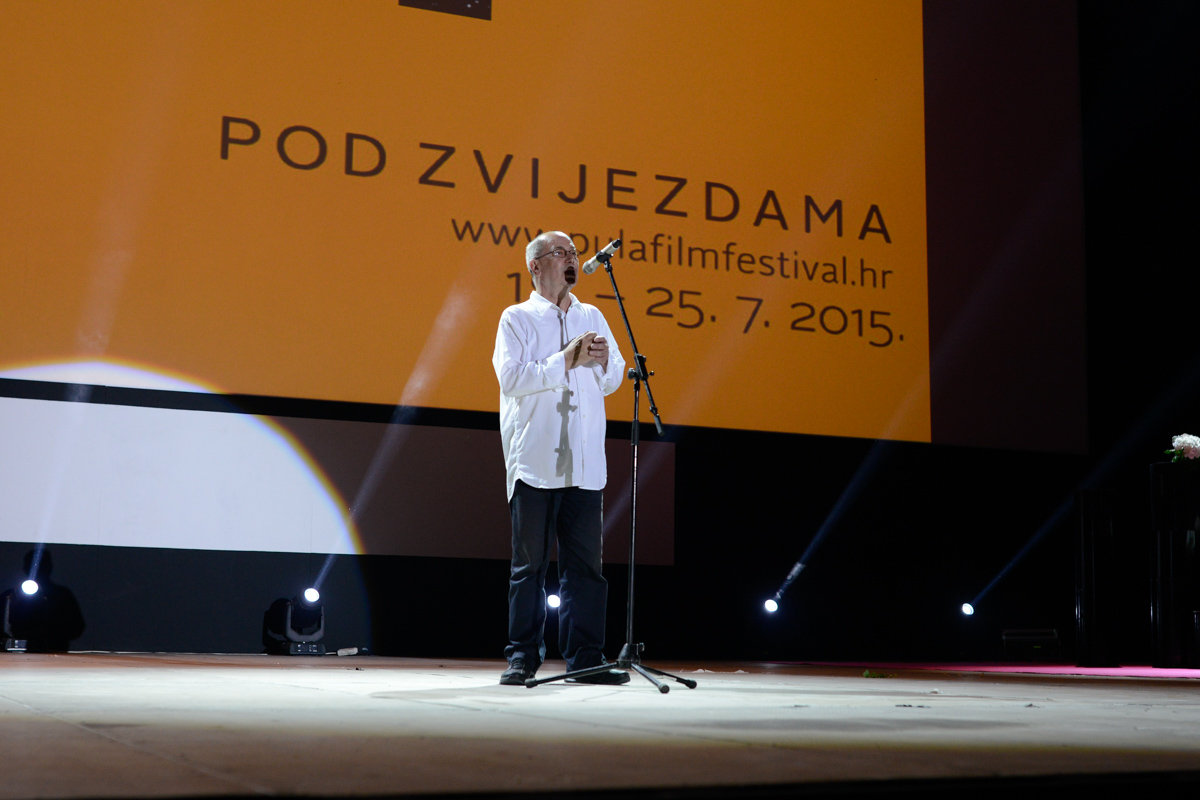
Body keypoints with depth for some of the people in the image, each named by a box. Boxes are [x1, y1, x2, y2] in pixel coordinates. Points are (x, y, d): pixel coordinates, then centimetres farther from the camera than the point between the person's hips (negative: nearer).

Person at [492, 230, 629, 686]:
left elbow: (613, 379, 16)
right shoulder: (517, 318, 4)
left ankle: (585, 657, 7)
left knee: (585, 563, 2)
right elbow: (512, 377, -11)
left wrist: (603, 360, -6)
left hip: (585, 465, 4)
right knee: (530, 565, 2)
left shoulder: (593, 318, 17)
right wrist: (567, 360, -15)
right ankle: (523, 656, 9)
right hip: (534, 462, -4)